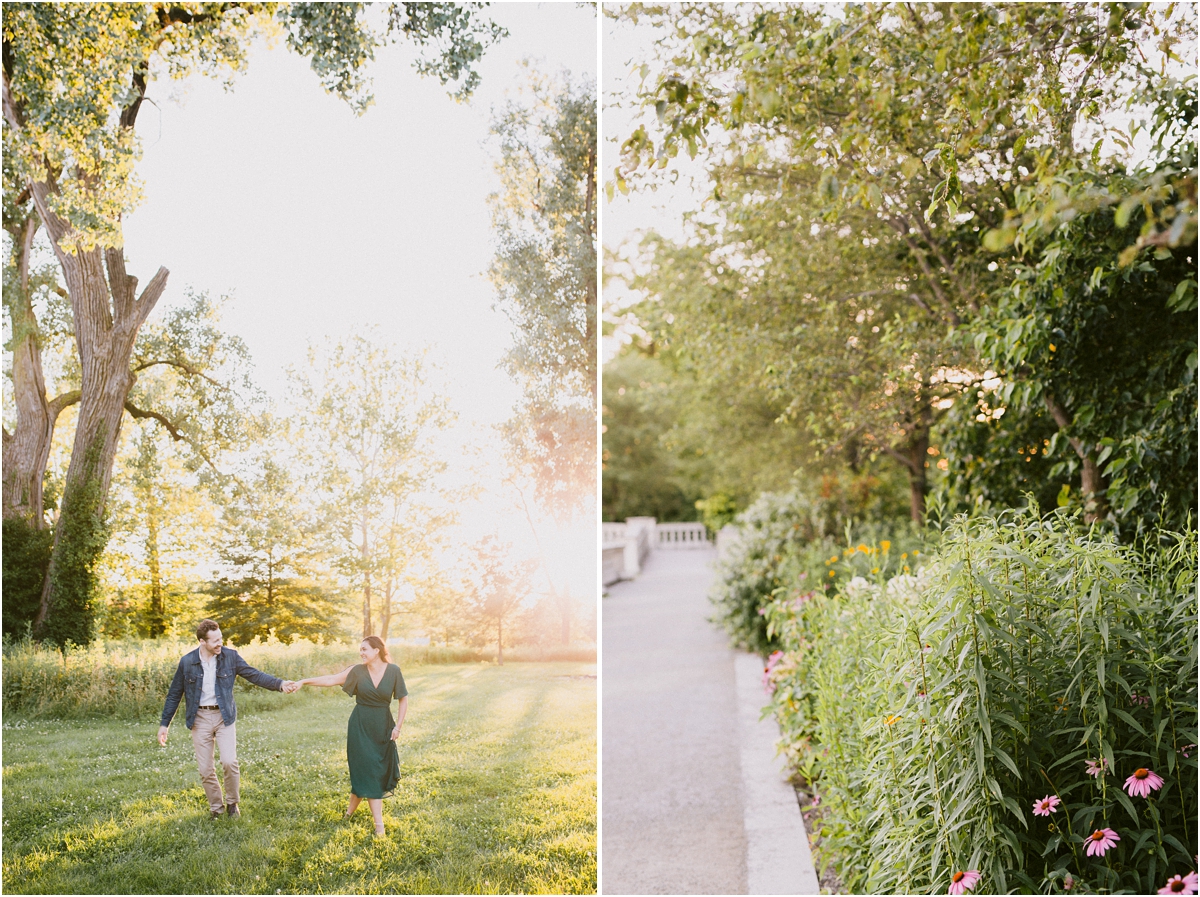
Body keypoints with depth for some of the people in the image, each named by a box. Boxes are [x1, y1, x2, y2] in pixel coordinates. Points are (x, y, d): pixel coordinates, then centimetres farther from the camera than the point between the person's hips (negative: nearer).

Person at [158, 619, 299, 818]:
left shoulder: (230, 656, -6)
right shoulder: (187, 662, -6)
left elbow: (254, 675, -5)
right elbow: (174, 694, 4)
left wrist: (280, 684, -19)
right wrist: (164, 724, 5)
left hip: (224, 716, -1)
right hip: (200, 718, 1)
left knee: (229, 762, -14)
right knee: (205, 770, 4)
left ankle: (232, 803, 10)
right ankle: (216, 807, 25)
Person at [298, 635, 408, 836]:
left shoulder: (393, 671, -7)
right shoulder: (358, 671, -6)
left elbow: (403, 699, -2)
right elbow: (331, 679, -9)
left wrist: (398, 726, -6)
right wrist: (304, 681, -17)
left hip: (383, 727, 1)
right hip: (360, 726, -1)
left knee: (382, 769, 5)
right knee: (368, 769, -3)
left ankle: (352, 807, 26)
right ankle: (379, 822, 2)